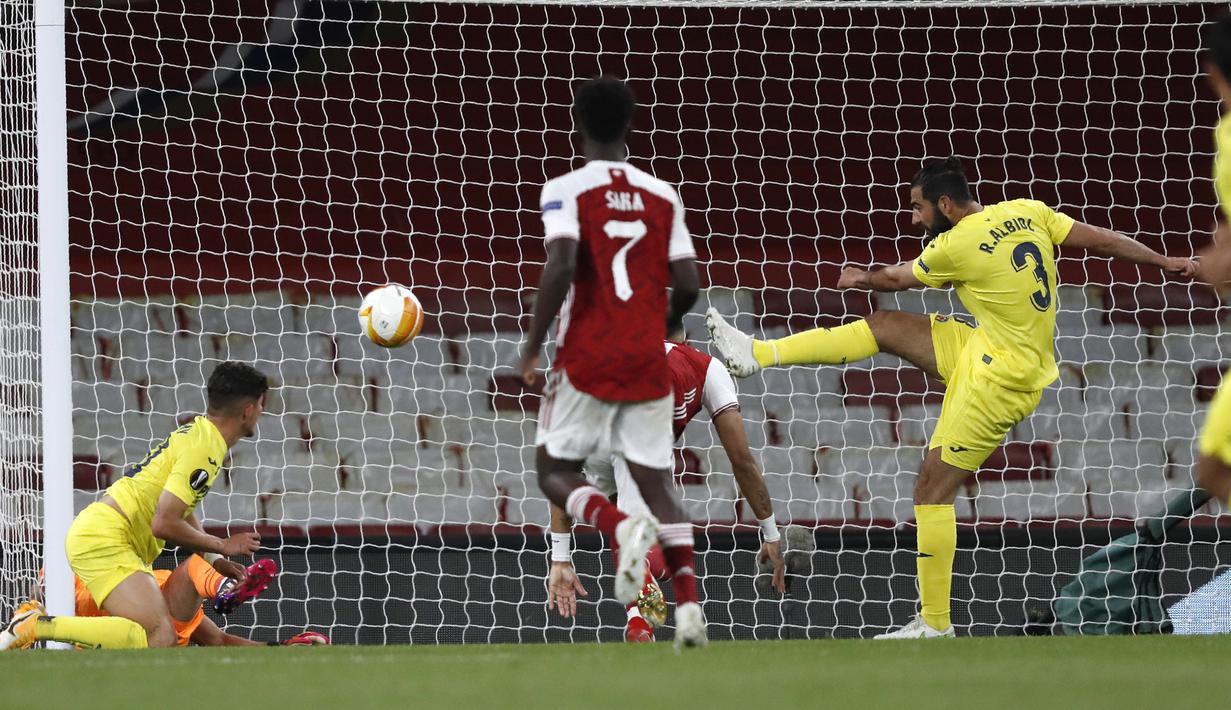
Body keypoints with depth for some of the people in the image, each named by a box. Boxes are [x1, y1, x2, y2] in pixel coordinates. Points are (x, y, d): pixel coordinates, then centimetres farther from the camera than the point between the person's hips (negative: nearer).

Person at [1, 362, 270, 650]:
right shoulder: (203, 449, -15)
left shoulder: (197, 433, 17)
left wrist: (214, 560, 16)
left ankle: (38, 618, 11)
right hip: (104, 540, -11)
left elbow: (181, 512, 29)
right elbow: (164, 524, -20)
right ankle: (39, 626, -21)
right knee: (159, 639, -24)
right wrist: (222, 546, -6)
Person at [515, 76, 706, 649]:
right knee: (656, 481, 7)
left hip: (587, 359, -4)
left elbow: (562, 265, -20)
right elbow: (686, 285, 3)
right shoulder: (662, 195, 7)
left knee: (555, 473, 9)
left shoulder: (566, 191, -6)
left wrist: (532, 345, -12)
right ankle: (689, 603, -10)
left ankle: (622, 528, -22)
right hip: (648, 364, 4)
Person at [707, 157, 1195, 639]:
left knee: (933, 488, -6)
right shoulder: (1027, 211, 1)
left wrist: (862, 278, 23)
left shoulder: (957, 245, -17)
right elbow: (1101, 240, 2)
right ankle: (758, 355, 16)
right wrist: (1165, 262, 13)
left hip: (999, 377, -9)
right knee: (882, 327, 9)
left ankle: (935, 625, -4)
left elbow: (897, 278, 2)